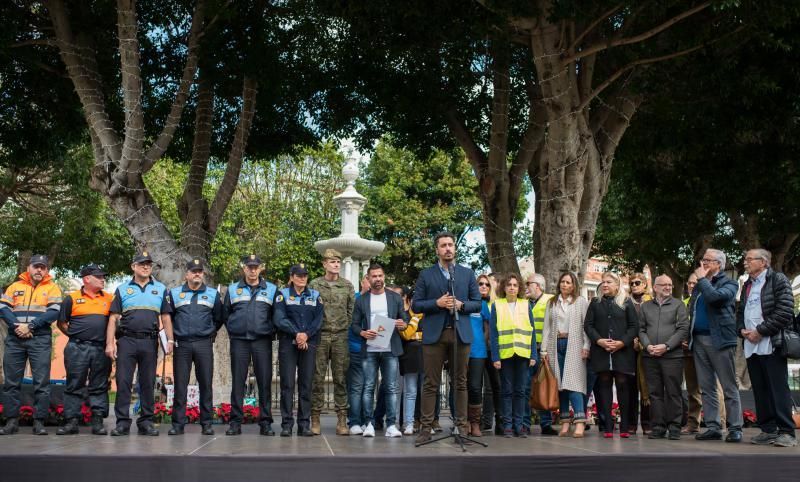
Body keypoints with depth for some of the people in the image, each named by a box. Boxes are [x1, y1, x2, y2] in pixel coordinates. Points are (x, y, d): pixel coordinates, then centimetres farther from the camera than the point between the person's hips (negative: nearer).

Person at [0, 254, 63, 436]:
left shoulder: (52, 287, 7)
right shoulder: (15, 286, 15)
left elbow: (54, 312, -6)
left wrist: (30, 326, -15)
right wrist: (16, 326, -14)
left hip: (40, 340, -3)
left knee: (41, 382, -5)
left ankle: (39, 421, -1)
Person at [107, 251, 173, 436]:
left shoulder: (160, 289, 12)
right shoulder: (122, 289, 10)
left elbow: (165, 317, 10)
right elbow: (113, 318, 6)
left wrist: (170, 339, -2)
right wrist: (110, 343, -4)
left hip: (150, 342, 1)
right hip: (126, 341, -1)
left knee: (148, 383, 4)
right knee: (123, 381, -3)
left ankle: (146, 421, 11)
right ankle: (122, 422, 2)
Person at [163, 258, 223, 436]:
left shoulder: (213, 294, 8)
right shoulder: (174, 293, 8)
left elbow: (219, 318, 16)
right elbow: (168, 316, 14)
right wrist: (173, 335, 12)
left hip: (204, 344, 0)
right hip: (181, 344, 0)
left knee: (206, 383, 1)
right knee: (180, 384, 1)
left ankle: (207, 423, 7)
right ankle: (178, 424, 7)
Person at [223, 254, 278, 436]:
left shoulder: (272, 290, 8)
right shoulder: (232, 289, 11)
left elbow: (277, 315, 11)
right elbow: (225, 314, 16)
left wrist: (270, 332, 4)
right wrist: (233, 331, 10)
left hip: (262, 341, -1)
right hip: (239, 341, 1)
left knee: (265, 381, -1)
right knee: (238, 381, 2)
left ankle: (265, 422, 5)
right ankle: (235, 421, 7)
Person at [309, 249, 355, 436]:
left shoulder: (347, 286, 10)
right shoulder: (314, 285, 6)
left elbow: (352, 312, 10)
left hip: (341, 336, 1)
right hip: (320, 336, -1)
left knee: (341, 378, 2)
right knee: (317, 378, 0)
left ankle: (342, 419, 5)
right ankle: (315, 418, 6)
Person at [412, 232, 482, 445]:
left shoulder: (468, 273, 12)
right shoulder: (426, 274, 7)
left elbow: (478, 303, 9)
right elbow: (416, 305, 3)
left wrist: (461, 304, -9)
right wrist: (437, 303, -11)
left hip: (460, 333, 1)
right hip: (434, 334, -1)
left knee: (460, 383, 5)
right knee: (431, 383, 0)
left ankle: (461, 426, 11)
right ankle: (426, 428, 3)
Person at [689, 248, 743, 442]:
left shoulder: (728, 284, -1)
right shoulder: (700, 286, 19)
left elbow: (715, 297, -21)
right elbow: (691, 311, 20)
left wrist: (702, 279, -8)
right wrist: (689, 335, 8)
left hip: (720, 340, -6)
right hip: (699, 341, 6)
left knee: (729, 388, -3)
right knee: (706, 388, 6)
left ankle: (735, 428, 1)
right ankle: (713, 428, 10)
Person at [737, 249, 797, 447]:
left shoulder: (778, 280, -2)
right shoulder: (747, 285, 20)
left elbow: (785, 312, -12)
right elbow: (740, 312, 23)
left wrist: (760, 331, -14)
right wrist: (742, 330, 2)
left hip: (771, 344, -7)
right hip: (751, 345, 7)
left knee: (778, 390, -7)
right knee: (760, 391, 7)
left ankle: (786, 432, -3)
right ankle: (768, 430, 12)